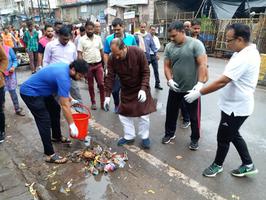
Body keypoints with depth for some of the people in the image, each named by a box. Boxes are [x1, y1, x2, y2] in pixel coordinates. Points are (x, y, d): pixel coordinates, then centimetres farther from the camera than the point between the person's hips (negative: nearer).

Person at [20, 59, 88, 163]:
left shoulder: (65, 67, -3)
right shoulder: (63, 77, -31)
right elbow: (65, 105, -27)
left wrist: (70, 99, 15)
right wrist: (72, 125, -20)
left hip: (39, 90, 10)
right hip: (30, 92, -10)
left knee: (55, 108, 18)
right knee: (45, 121, -13)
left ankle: (56, 136, 35)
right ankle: (50, 155, -6)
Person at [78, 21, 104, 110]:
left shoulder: (98, 38, 4)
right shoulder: (82, 40, -4)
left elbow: (101, 51, 10)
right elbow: (79, 54, -7)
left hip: (98, 65, 2)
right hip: (88, 65, -1)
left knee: (101, 84, -1)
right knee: (91, 85, 9)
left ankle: (103, 103, 9)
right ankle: (93, 102, 22)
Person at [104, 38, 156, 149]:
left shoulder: (138, 52, -24)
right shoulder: (112, 58, -17)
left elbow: (146, 72, -18)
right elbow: (110, 77, -14)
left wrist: (143, 89, -28)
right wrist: (107, 95, -19)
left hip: (141, 89, -3)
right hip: (126, 90, 3)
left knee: (144, 114, 0)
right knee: (123, 114, 5)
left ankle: (145, 137, 22)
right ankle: (129, 136, 25)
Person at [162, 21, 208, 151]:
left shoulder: (196, 44, -11)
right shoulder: (169, 47, 1)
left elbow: (203, 65, -15)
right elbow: (167, 66, 5)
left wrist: (200, 83, -22)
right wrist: (170, 80, -11)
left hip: (192, 88, -4)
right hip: (175, 87, 4)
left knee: (194, 116, 10)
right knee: (171, 112, 16)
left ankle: (195, 139, 29)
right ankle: (169, 133, 37)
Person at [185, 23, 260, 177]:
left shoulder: (243, 58, -28)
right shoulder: (250, 51, 6)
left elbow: (222, 82, -31)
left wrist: (199, 93, -25)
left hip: (236, 107, -10)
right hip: (236, 104, 10)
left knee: (223, 137, 8)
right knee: (233, 135, 23)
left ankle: (218, 165, 31)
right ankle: (248, 165, 37)